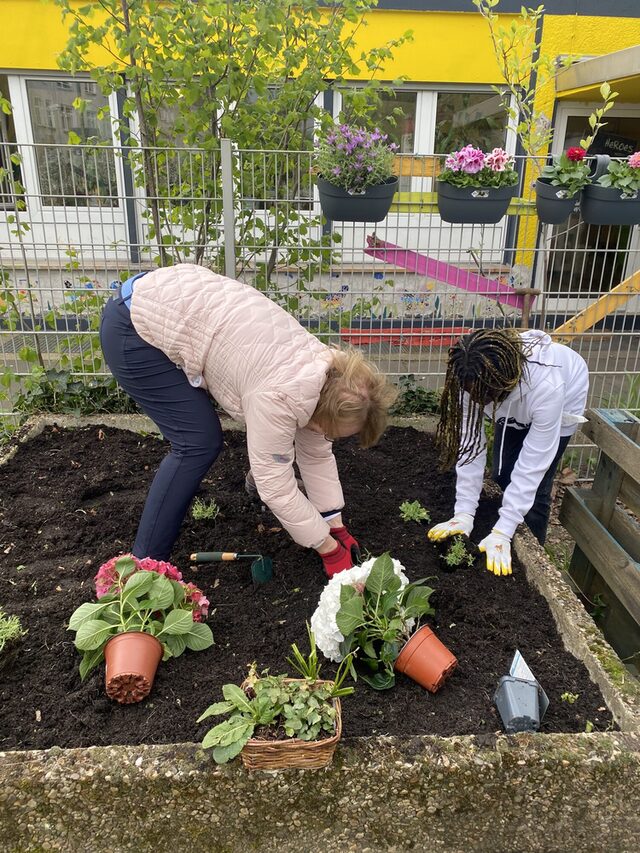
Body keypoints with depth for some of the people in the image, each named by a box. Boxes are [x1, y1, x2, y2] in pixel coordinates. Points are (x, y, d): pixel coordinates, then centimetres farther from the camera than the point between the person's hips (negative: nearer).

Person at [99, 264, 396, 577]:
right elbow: (276, 488, -18)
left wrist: (337, 527, 9)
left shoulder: (321, 369, -1)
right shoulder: (282, 395, -26)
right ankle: (144, 563, -1)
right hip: (134, 328, -8)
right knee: (198, 443, -9)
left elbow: (317, 454, 7)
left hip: (164, 307, 9)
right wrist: (330, 549, -8)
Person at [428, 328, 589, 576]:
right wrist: (464, 514, -34)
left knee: (534, 488, -9)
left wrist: (503, 532, -39)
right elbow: (469, 444, -30)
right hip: (513, 409, 4)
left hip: (563, 398, -3)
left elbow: (533, 463, -39)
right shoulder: (472, 380, -34)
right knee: (500, 477, 3)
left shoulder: (546, 385, -45)